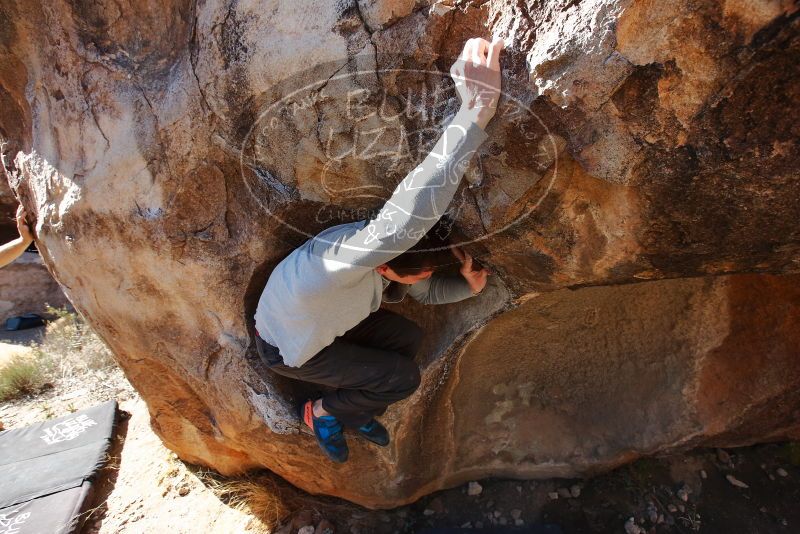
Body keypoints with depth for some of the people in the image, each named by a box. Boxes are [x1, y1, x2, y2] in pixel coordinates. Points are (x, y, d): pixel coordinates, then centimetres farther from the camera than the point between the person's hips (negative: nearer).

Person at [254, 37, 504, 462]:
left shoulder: (391, 252, -20)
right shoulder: (340, 261, -45)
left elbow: (427, 291, -1)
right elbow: (407, 215, -64)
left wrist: (469, 285, -22)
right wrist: (474, 114, -67)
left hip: (325, 325, 7)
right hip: (286, 348, -6)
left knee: (409, 338, -2)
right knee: (404, 378, -10)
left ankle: (357, 411, 20)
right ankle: (322, 412, 14)